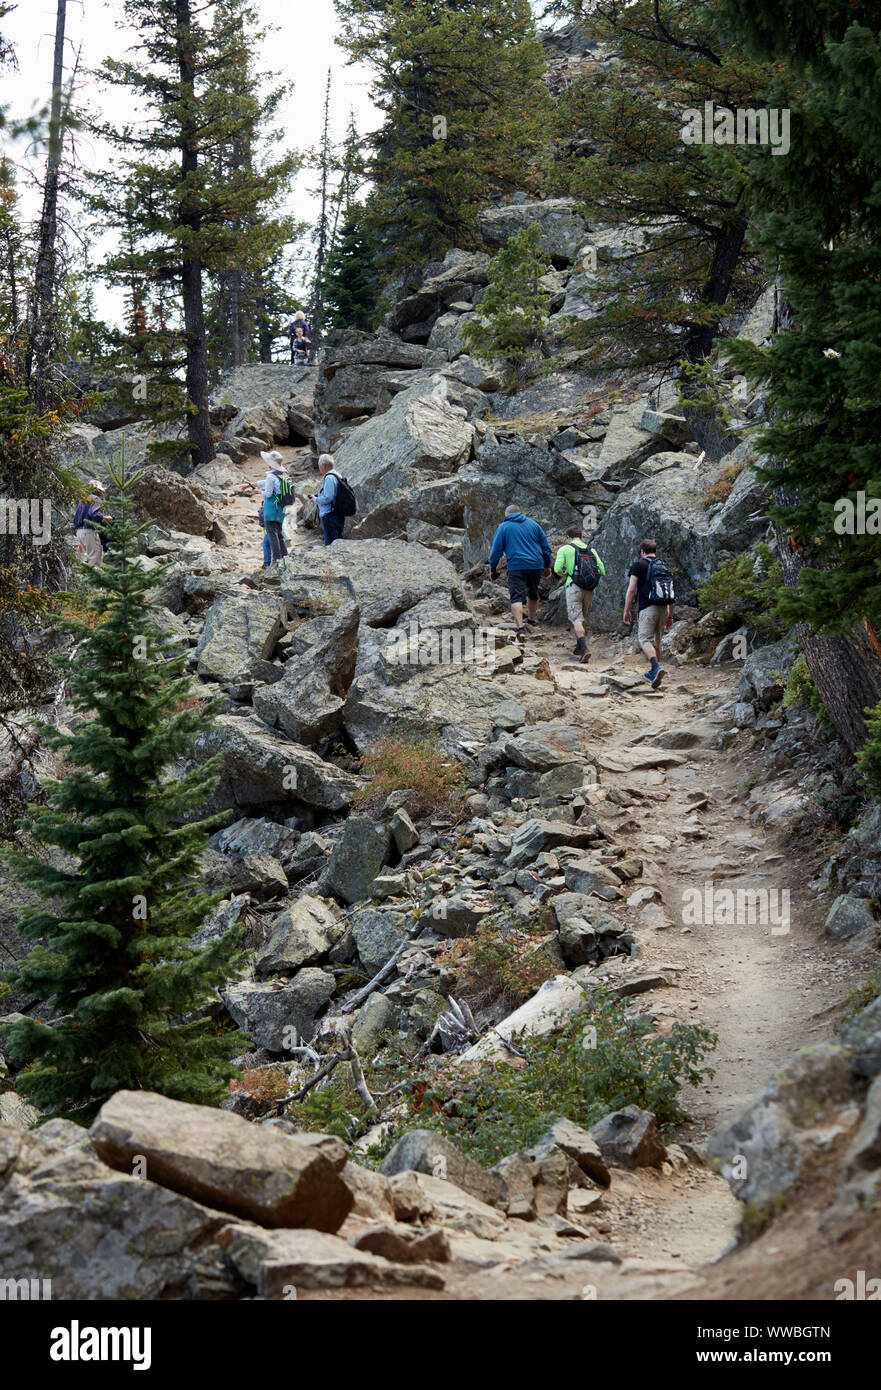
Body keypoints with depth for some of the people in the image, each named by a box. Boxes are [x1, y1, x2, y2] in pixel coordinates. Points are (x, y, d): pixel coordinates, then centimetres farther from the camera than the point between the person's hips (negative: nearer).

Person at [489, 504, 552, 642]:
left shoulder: (504, 527, 5)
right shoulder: (533, 524, 15)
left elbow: (496, 550, 2)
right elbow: (545, 547, 16)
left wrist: (492, 569, 13)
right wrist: (547, 566, 24)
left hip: (517, 567, -4)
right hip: (536, 565, 4)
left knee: (516, 597, -10)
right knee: (533, 593, 25)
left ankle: (520, 628, -27)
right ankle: (532, 619, 43)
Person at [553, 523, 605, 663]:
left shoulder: (565, 549, 3)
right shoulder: (591, 550, 15)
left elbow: (557, 569, -7)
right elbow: (602, 571, 11)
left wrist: (564, 573, 15)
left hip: (574, 587, -5)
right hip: (590, 589, 5)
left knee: (576, 618, -9)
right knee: (584, 619, 17)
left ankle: (584, 648, -26)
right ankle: (579, 649, 26)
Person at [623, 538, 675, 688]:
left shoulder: (638, 565, 0)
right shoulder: (664, 567, 17)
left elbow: (631, 589, -7)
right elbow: (671, 593, 17)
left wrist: (626, 611, -2)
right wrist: (670, 616, 22)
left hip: (648, 608, -6)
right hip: (663, 608, 6)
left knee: (644, 639, -8)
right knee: (656, 641, 17)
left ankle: (656, 667, -32)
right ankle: (653, 673, 25)